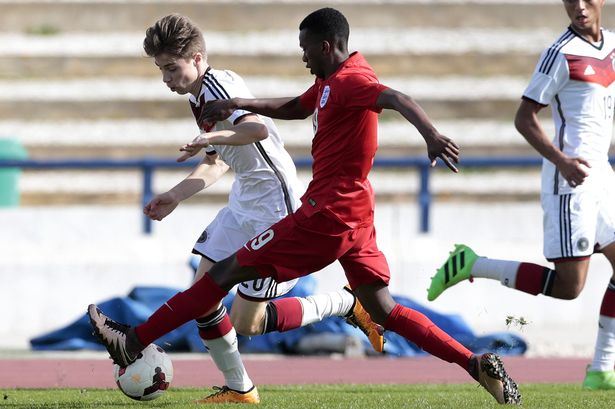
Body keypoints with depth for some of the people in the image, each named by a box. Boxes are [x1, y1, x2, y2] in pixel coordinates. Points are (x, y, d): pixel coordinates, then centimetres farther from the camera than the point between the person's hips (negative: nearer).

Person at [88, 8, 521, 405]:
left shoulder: (350, 81, -15)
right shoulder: (330, 81, 15)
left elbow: (397, 100, -32)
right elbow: (296, 108, 32)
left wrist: (432, 135, -51)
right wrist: (239, 105, 21)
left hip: (327, 217, -10)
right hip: (354, 213, 10)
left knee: (226, 273, -3)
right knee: (384, 311, 9)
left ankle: (134, 341, 2)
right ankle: (478, 365, -2)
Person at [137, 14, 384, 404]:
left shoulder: (219, 85, -20)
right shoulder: (199, 97, 11)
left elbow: (258, 129, -40)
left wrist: (211, 137, -45)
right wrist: (175, 197, 16)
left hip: (275, 206, -10)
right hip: (244, 202, 10)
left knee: (245, 322, -8)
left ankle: (347, 304, 9)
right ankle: (239, 389, 15)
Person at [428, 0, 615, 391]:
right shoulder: (561, 54, -13)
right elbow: (524, 117, -14)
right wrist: (562, 161, -25)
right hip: (571, 178, -8)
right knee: (567, 285, -12)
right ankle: (473, 265, 0)